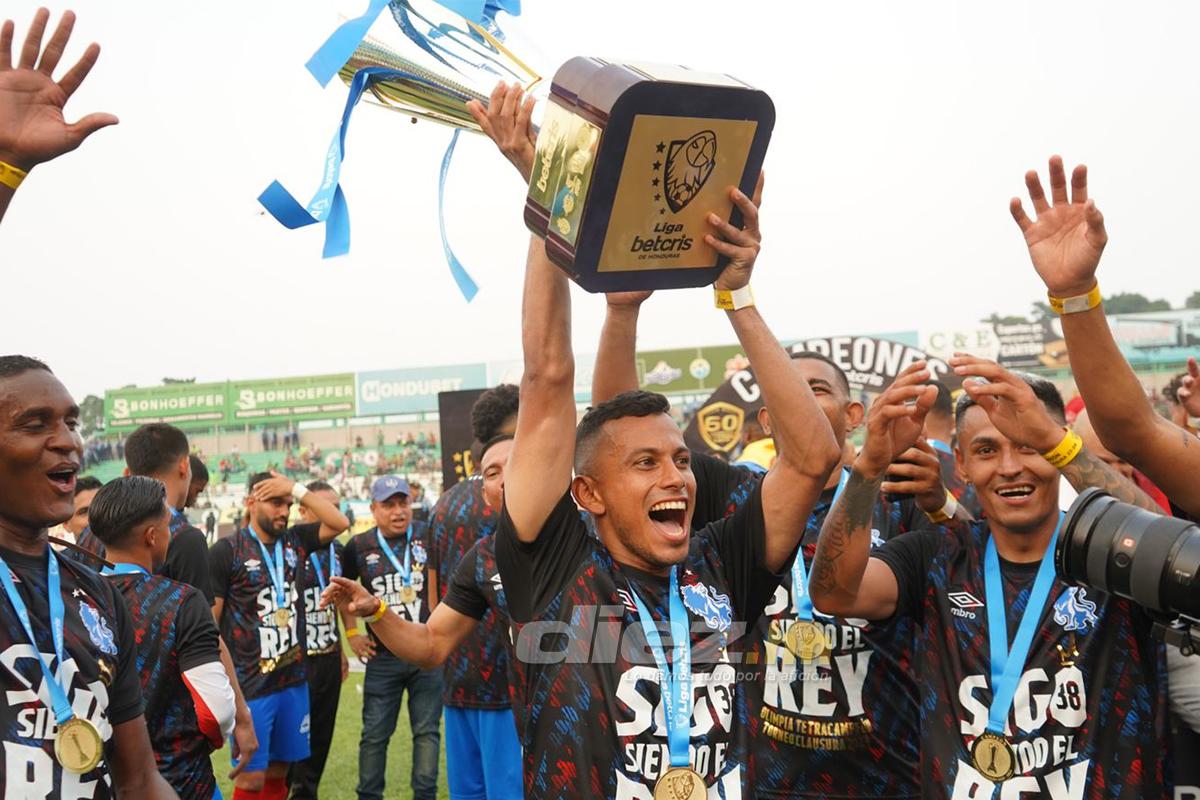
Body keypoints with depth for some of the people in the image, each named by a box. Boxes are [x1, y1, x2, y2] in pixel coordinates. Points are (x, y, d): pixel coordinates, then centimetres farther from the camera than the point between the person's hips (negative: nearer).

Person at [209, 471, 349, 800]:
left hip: (293, 679, 5)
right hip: (249, 684, -5)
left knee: (278, 773, 15)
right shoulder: (226, 551, -9)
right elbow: (208, 620, -9)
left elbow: (340, 523, 1)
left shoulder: (294, 541, 7)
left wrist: (297, 489, -5)